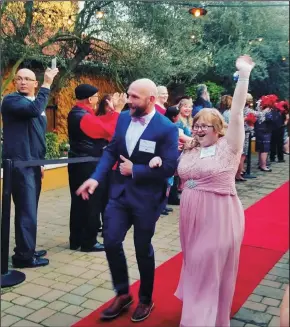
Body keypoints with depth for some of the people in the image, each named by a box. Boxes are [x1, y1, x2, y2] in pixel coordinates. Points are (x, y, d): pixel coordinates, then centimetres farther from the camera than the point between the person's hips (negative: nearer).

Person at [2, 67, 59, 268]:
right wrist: (47, 84, -22)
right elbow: (34, 109, -29)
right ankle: (24, 256, 2)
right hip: (20, 164, -8)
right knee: (27, 211, -8)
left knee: (29, 210, 14)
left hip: (33, 164, 8)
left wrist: (41, 161, 21)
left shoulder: (36, 104, 17)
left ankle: (26, 250, 25)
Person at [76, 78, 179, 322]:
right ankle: (123, 294, 28)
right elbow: (111, 150, 7)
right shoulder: (123, 118, 2)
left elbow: (169, 167, -18)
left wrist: (134, 170, -16)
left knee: (143, 250, 9)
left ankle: (146, 300, 34)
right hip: (120, 192, 5)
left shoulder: (167, 128, -15)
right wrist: (96, 178, -6)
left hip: (146, 198, -5)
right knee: (111, 242, 3)